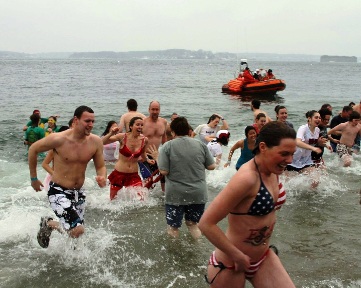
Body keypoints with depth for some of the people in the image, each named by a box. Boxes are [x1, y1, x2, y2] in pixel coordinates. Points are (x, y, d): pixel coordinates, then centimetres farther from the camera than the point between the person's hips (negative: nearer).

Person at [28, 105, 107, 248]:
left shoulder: (96, 142, -9)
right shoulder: (59, 139, -20)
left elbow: (101, 167, 2)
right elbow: (33, 149, -4)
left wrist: (102, 178, -22)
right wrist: (33, 178, 2)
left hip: (79, 192, 6)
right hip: (58, 192, -6)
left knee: (76, 231, 18)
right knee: (77, 230, -20)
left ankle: (50, 223, 46)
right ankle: (47, 223, 8)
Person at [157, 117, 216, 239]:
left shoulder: (167, 146, -9)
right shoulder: (201, 145, -1)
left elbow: (164, 171, -13)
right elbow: (211, 166, 3)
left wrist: (158, 160, 5)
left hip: (176, 194, -3)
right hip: (198, 193, 3)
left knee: (173, 227, 12)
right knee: (193, 222, 22)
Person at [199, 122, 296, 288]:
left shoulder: (273, 172, -2)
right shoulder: (247, 178, -27)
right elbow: (206, 224, -29)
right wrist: (239, 257, -22)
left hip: (264, 258, 7)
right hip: (231, 264, -7)